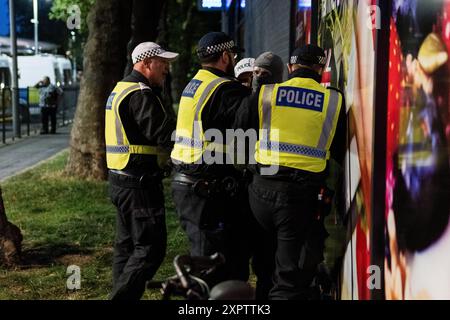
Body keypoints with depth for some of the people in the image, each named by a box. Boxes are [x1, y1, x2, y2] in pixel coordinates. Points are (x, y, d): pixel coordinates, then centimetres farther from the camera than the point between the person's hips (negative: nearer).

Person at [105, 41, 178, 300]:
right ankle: (124, 296, -9)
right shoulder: (141, 95, -15)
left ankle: (122, 293, 21)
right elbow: (164, 135, -22)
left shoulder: (121, 90, 18)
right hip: (140, 183, -11)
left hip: (122, 179, 11)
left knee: (128, 245, 15)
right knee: (151, 247, -8)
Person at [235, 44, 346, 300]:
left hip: (262, 190, 2)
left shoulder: (264, 94, 4)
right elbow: (341, 153, 8)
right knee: (292, 270, 2)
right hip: (303, 192, -1)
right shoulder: (335, 101, 3)